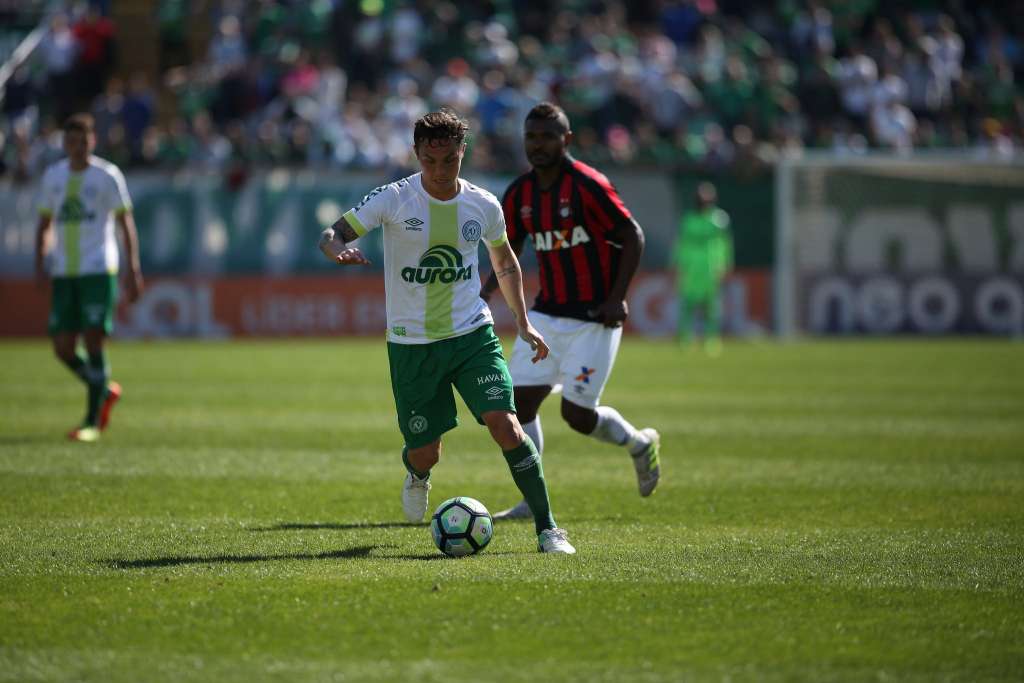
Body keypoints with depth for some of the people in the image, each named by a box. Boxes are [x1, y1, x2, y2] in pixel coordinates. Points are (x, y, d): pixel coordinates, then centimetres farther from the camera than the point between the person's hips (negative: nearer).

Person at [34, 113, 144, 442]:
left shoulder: (108, 175, 1)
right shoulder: (53, 176, 14)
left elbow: (126, 223, 0)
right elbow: (45, 226, 20)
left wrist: (134, 270, -7)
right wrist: (40, 264, 6)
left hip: (98, 270, -5)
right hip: (63, 273, 5)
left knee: (93, 341, -11)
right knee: (63, 348, 0)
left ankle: (92, 421, -5)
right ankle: (105, 391, 25)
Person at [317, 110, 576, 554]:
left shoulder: (484, 206, -1)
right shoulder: (394, 199, -10)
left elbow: (505, 262, 18)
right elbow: (330, 235, -13)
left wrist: (523, 323, 13)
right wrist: (339, 250, -37)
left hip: (473, 334, 1)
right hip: (411, 343, -1)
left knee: (505, 425, -18)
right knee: (425, 453, 5)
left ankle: (547, 528, -9)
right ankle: (417, 475, 45)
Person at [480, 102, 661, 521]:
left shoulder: (588, 185, -15)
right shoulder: (519, 194, 4)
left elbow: (632, 236, -12)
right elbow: (512, 247, 19)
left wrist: (616, 298, -17)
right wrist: (486, 293, 4)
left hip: (595, 318, -6)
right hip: (547, 313, 6)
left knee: (577, 414, -6)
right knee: (521, 401, -4)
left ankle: (640, 443, 24)